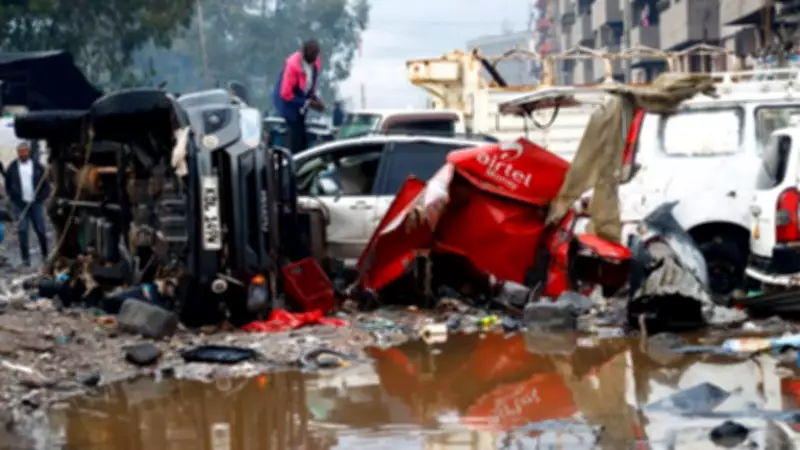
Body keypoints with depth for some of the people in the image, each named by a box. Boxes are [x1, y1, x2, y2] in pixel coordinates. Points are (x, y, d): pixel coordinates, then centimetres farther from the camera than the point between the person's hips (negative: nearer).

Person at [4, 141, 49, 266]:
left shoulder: (37, 166, 1)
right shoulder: (12, 167, 2)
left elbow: (46, 184, 5)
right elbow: (7, 185, 10)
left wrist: (42, 198, -5)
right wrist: (13, 198, 1)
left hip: (35, 203, 0)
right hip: (20, 204, 0)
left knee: (40, 230, 5)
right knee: (22, 231, -4)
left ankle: (45, 255, 22)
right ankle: (25, 258, 0)